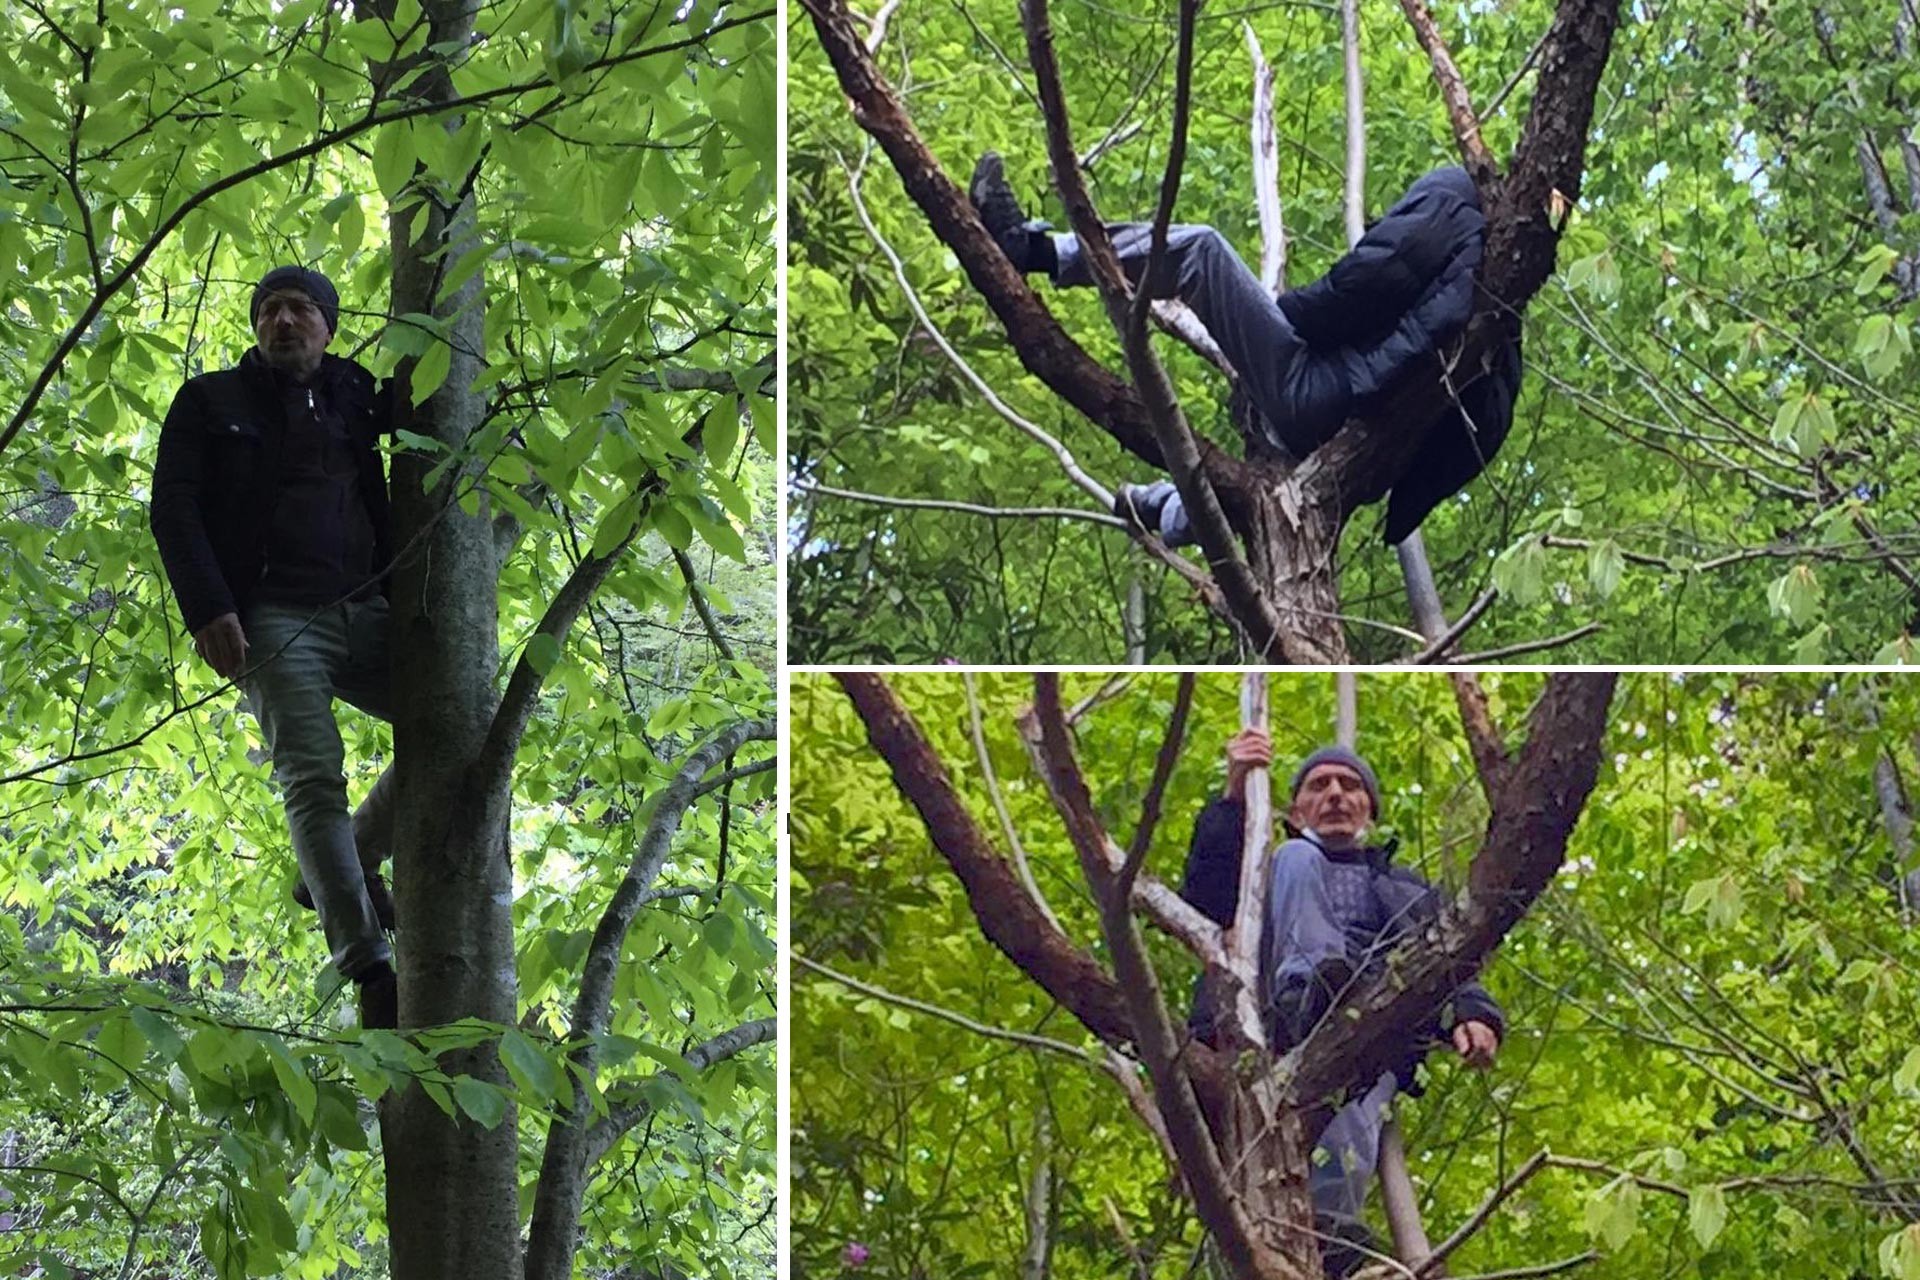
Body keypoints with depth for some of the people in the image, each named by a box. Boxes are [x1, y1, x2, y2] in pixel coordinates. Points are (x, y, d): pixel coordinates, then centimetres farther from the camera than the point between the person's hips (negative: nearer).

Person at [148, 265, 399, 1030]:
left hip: (363, 614, 5)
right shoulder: (212, 401, 9)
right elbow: (172, 508, 0)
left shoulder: (352, 400, 19)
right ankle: (370, 969, -22)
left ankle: (352, 868, 9)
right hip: (272, 618, -5)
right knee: (314, 778, -17)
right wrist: (207, 609, -14)